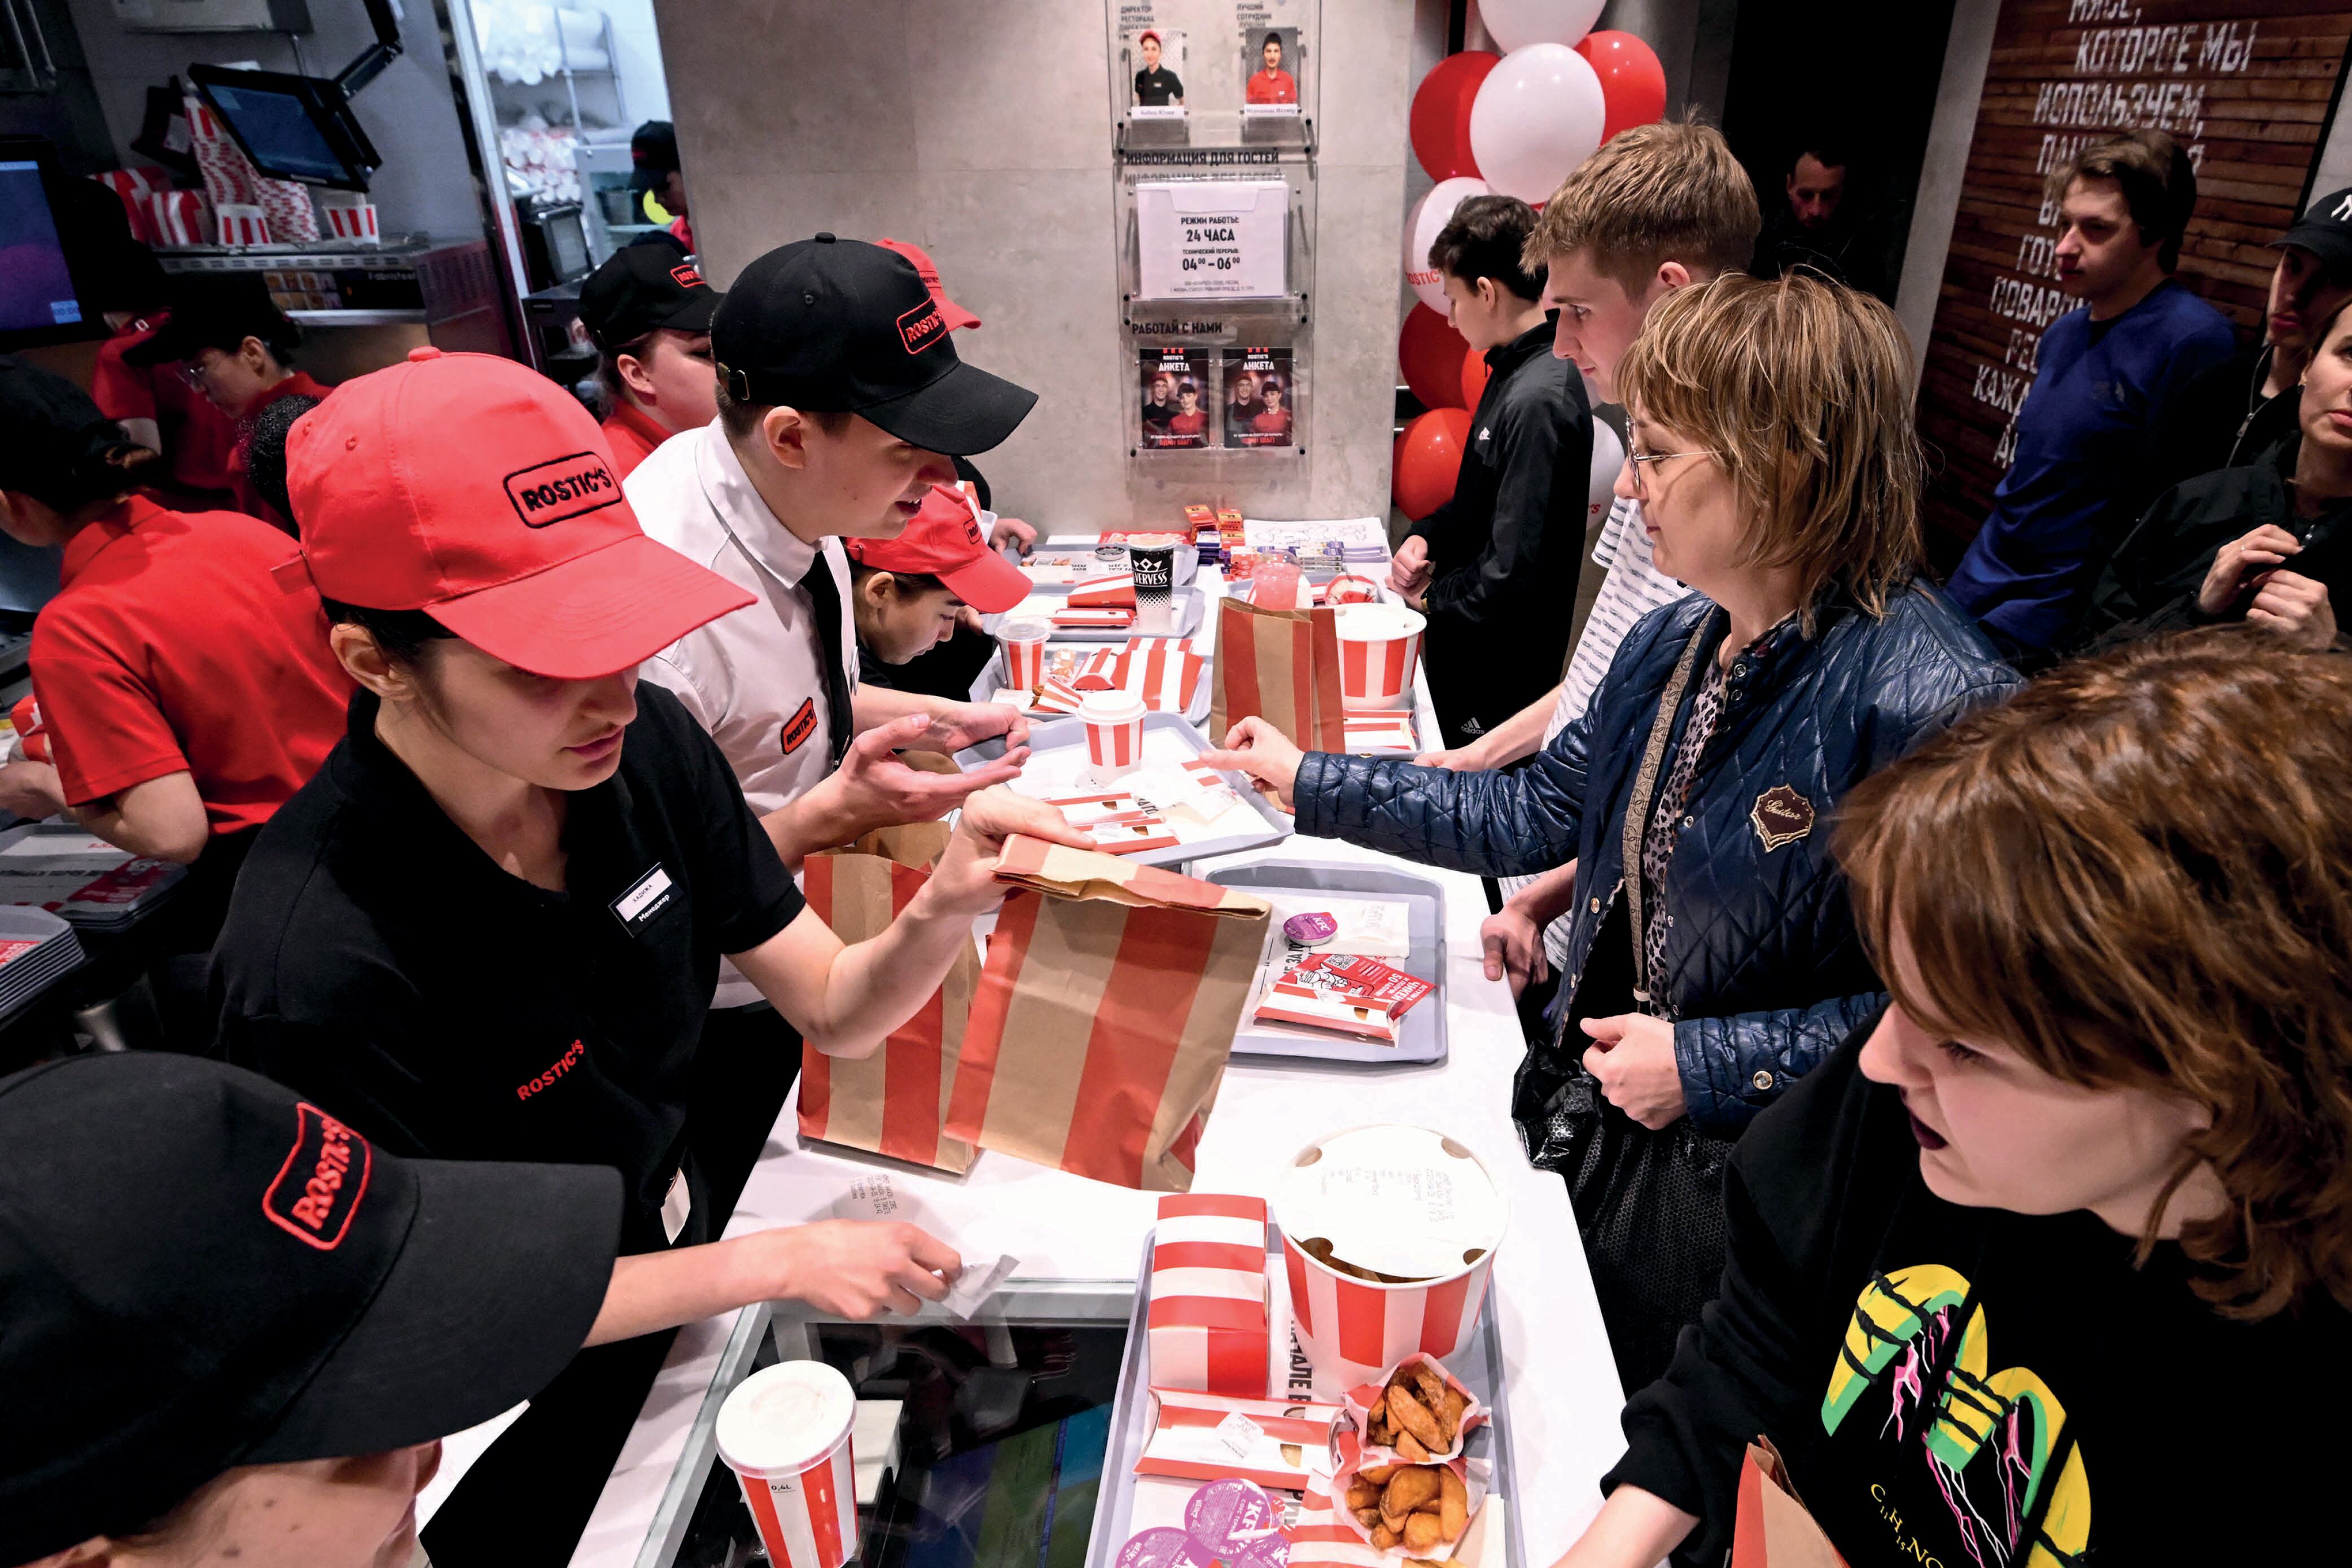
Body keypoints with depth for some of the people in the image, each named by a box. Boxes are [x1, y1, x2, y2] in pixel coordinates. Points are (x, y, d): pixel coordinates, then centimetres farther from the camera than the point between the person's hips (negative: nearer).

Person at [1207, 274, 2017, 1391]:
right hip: (1587, 1130, 7)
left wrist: (1713, 1067, -21)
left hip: (1729, 1200, -7)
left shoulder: (1929, 704, -26)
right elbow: (1538, 814, 8)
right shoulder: (1673, 642, -1)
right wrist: (1313, 784, 9)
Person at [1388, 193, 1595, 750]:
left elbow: (1514, 574, -25)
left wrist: (1432, 596, -9)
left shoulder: (1538, 400, -24)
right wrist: (1426, 536, 3)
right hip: (1462, 657, 9)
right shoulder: (1515, 373, 7)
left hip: (1495, 683, -9)